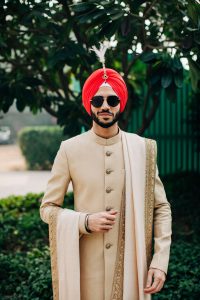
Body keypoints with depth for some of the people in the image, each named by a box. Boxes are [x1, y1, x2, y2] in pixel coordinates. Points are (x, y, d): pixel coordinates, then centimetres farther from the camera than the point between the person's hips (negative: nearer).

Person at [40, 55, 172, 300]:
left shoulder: (142, 149, -2)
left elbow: (161, 208, 2)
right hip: (86, 266, -1)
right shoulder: (70, 150, -4)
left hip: (132, 264, 1)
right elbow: (48, 208, 1)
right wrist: (86, 222, -15)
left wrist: (160, 261, -7)